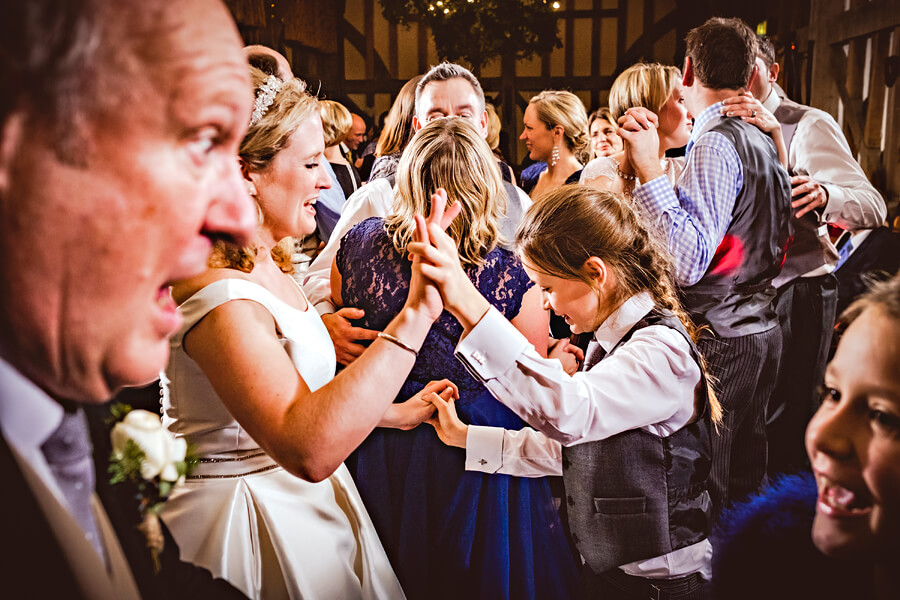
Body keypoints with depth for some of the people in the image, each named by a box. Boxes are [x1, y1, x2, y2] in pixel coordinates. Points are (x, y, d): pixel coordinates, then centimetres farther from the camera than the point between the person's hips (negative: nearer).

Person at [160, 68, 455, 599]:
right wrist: (415, 315, -40)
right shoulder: (216, 291, -28)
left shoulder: (267, 265, 4)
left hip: (300, 499, 9)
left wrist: (394, 412, 11)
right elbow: (309, 449, -40)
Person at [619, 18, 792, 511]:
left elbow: (686, 264, -26)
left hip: (718, 341, -9)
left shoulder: (716, 143, -16)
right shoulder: (762, 140, 12)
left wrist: (650, 167, -26)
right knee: (744, 480, 19)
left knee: (704, 494, 0)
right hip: (760, 330, 10)